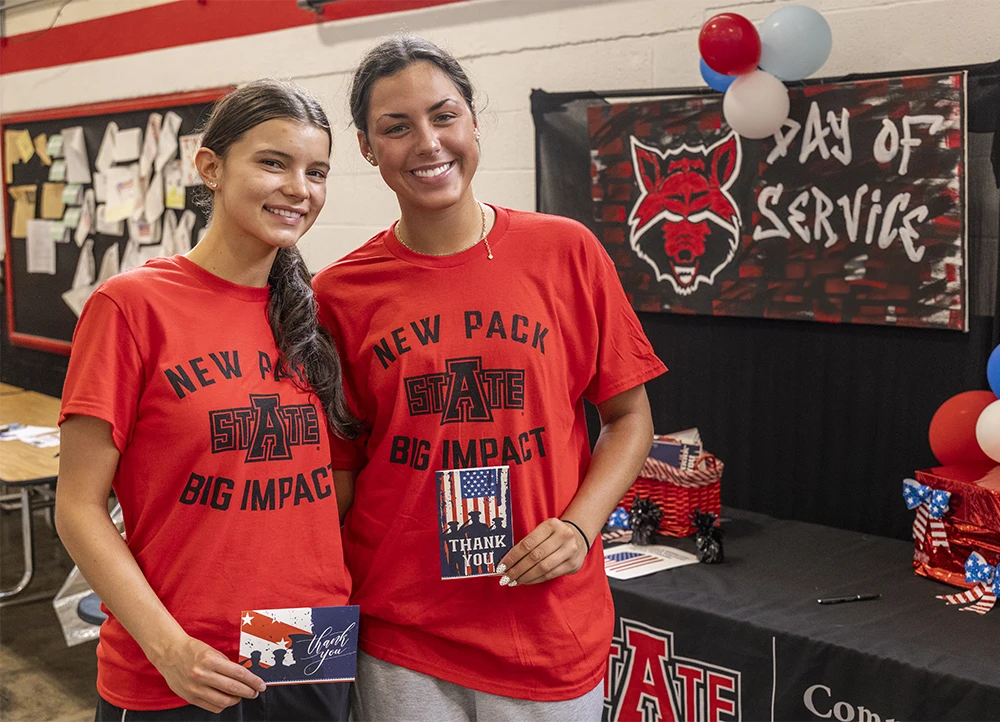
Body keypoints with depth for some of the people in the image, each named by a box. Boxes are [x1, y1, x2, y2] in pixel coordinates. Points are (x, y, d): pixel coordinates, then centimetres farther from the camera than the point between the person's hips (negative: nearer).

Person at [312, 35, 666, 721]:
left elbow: (629, 417, 3)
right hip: (397, 634, 0)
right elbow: (337, 470, 5)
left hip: (550, 628, 0)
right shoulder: (342, 293, -2)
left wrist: (580, 525, -11)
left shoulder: (565, 252, -3)